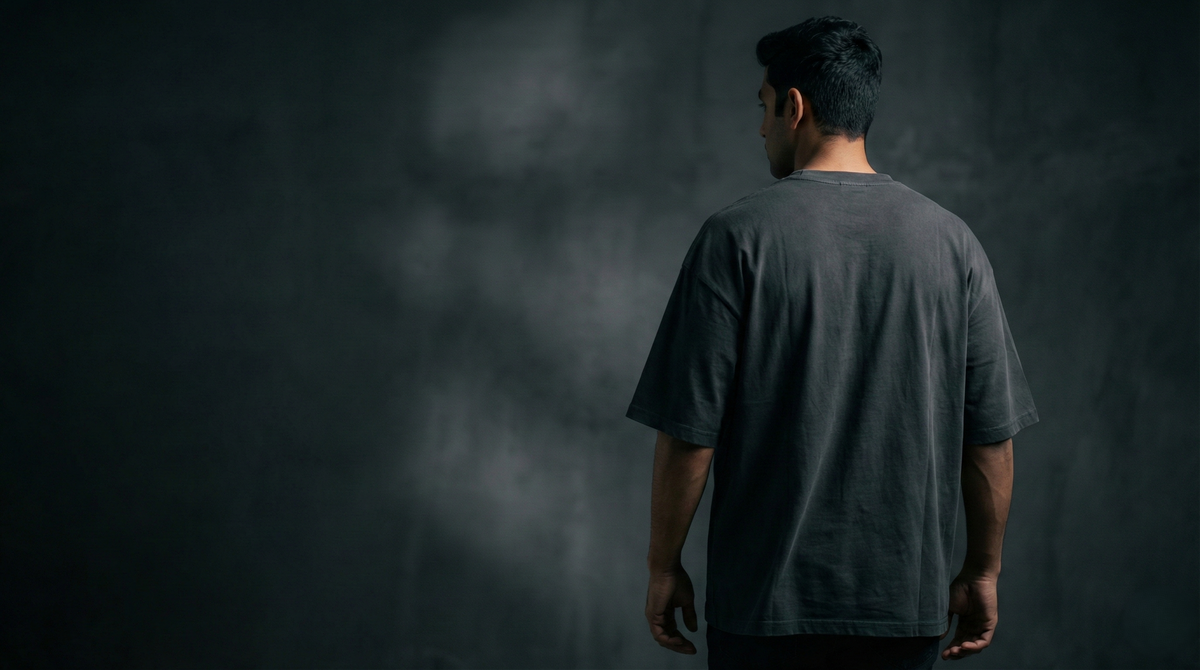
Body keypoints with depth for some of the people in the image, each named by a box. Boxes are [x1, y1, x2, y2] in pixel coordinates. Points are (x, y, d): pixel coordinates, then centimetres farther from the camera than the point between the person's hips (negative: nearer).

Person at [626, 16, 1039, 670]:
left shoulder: (736, 237, -8)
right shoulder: (951, 241, 1)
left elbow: (688, 433, -9)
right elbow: (992, 436, 3)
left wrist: (664, 566, 2)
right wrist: (982, 572, 13)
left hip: (767, 595, -3)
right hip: (908, 603, 3)